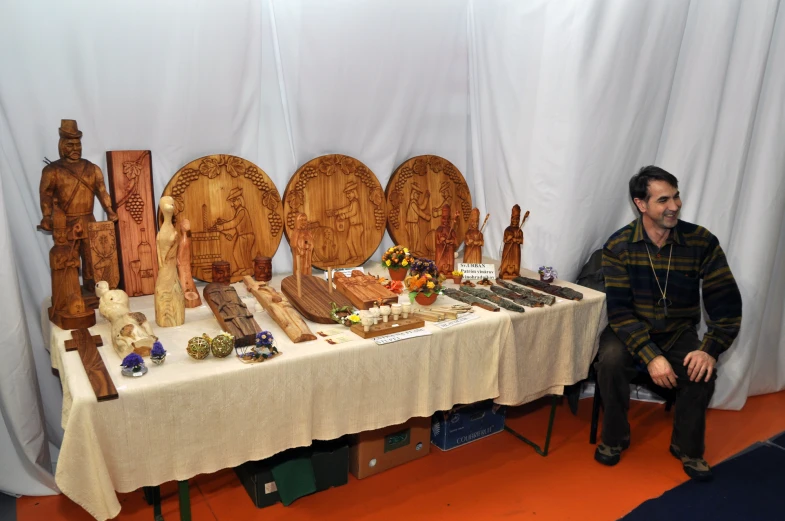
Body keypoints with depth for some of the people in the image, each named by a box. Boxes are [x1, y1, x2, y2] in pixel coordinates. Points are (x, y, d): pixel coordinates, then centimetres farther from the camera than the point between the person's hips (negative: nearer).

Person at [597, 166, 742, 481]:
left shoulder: (702, 242, -11)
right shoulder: (618, 246, -15)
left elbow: (726, 302, -10)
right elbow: (619, 309, -19)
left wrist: (711, 349, -24)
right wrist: (650, 355, -31)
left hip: (679, 334, 2)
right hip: (631, 331, -1)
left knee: (702, 369, -26)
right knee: (610, 360, -30)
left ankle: (687, 447, 3)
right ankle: (614, 438, -2)